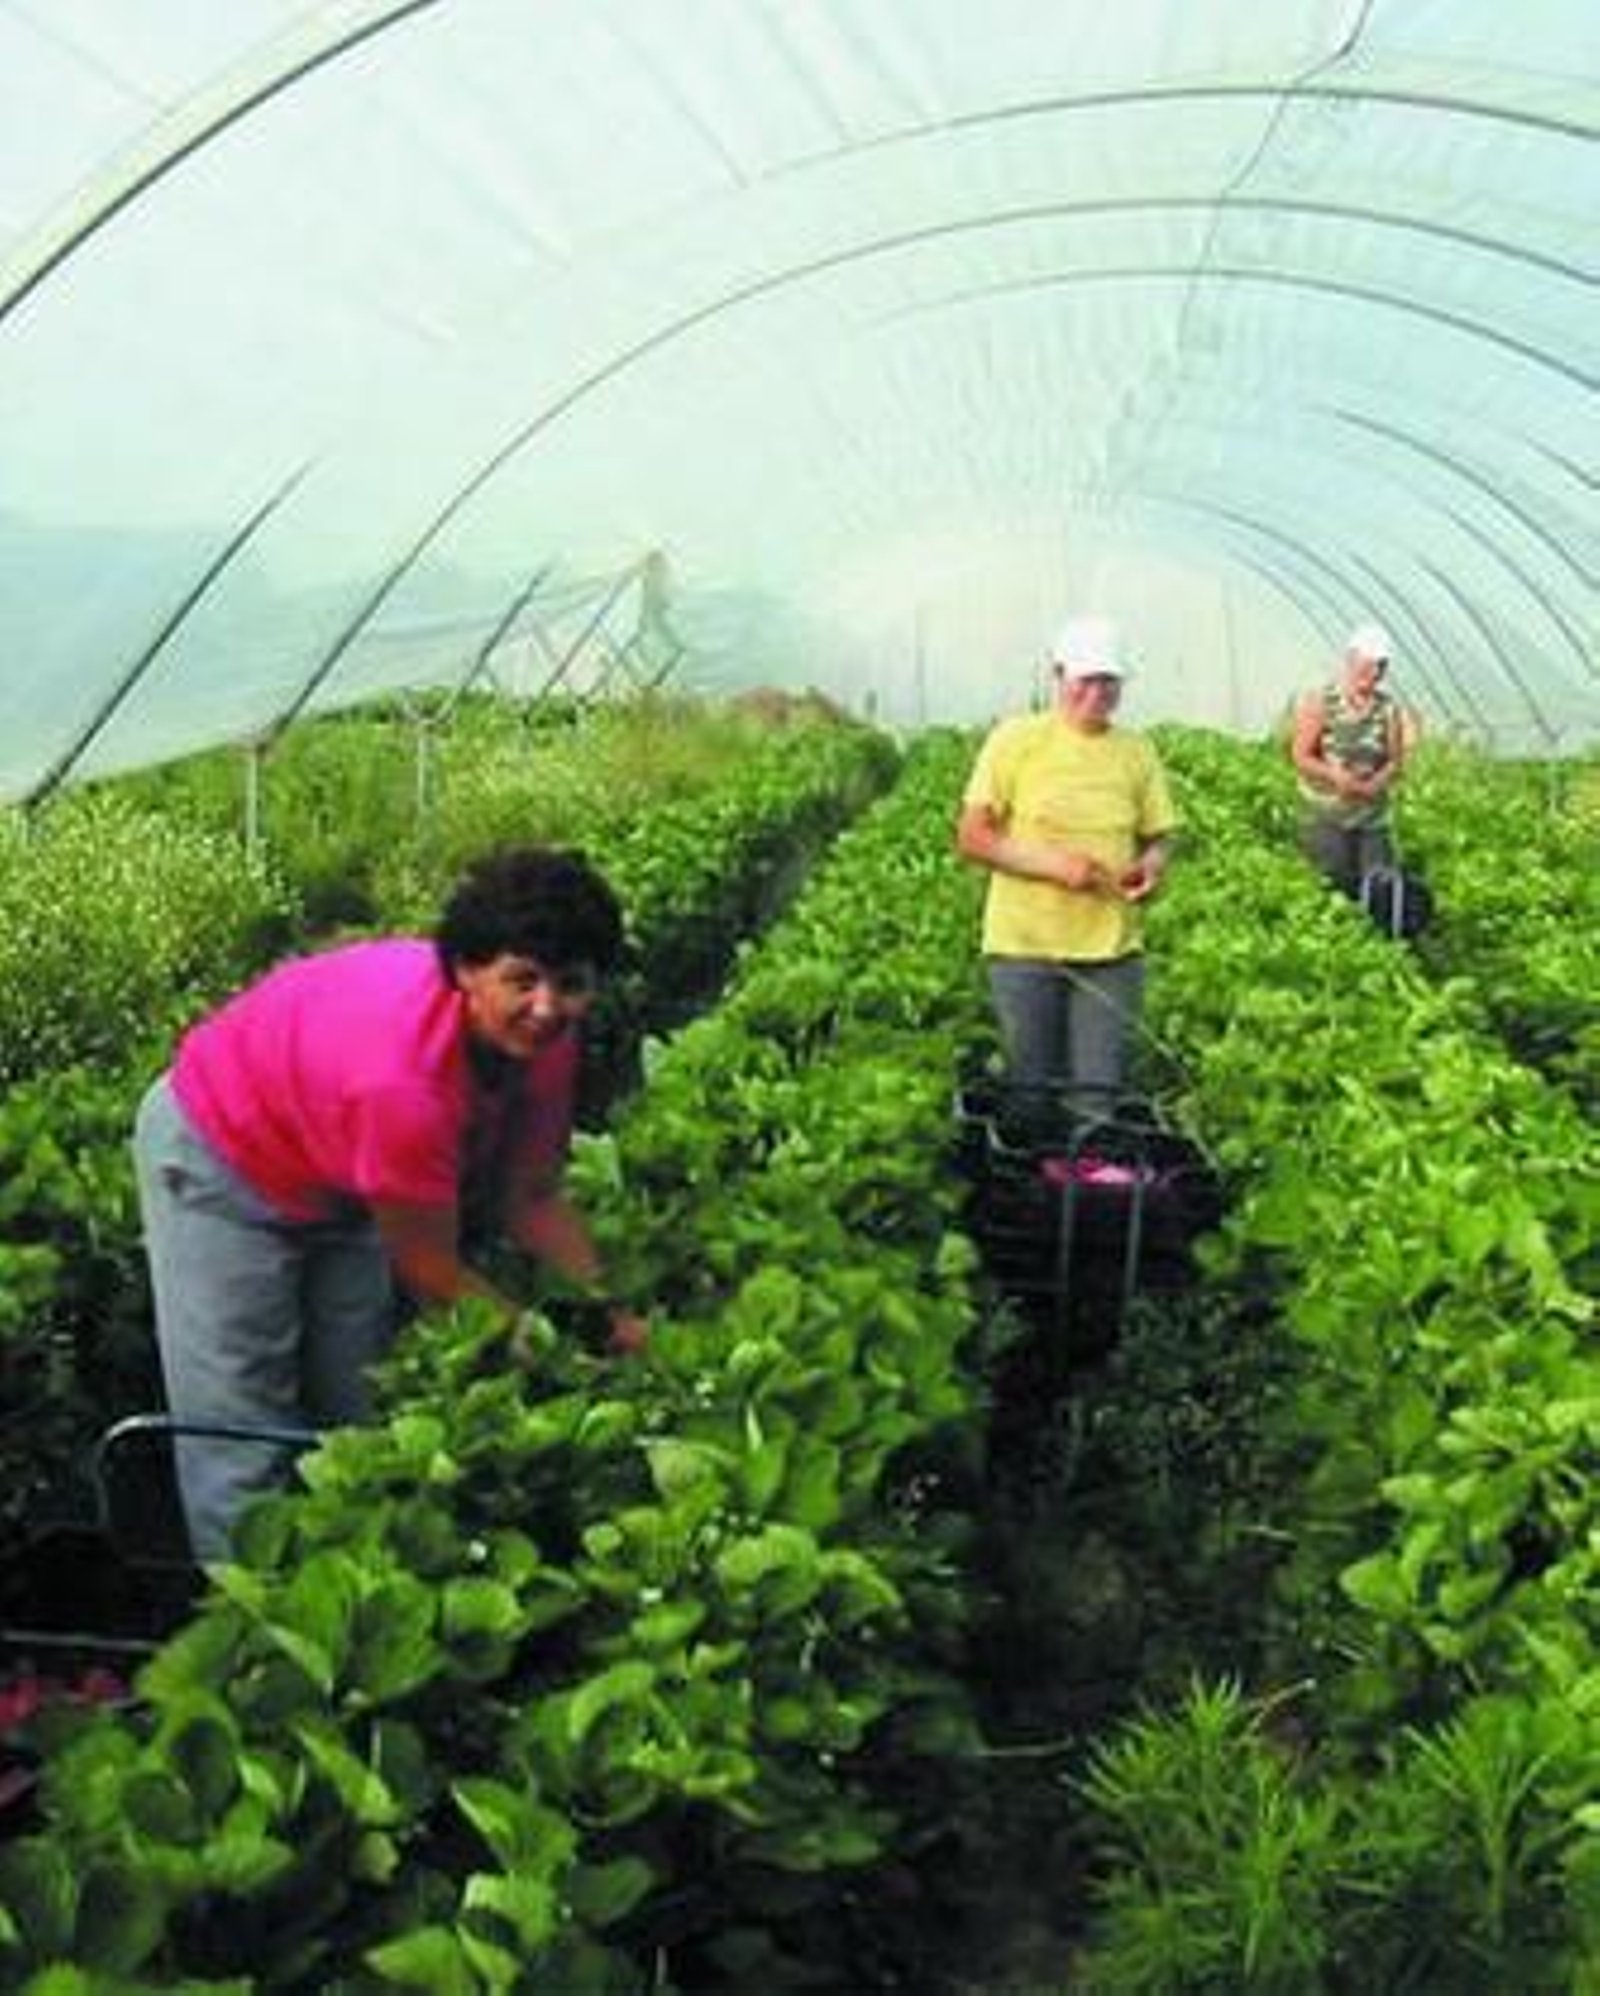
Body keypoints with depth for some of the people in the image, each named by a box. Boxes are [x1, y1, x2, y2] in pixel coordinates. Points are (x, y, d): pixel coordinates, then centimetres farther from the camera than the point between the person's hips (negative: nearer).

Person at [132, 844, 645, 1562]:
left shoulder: (544, 1035, -21)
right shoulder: (405, 1082, -43)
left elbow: (533, 1199, -8)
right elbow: (430, 1270, -29)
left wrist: (610, 1314, -18)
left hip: (340, 1175, 7)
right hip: (220, 1153, -7)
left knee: (360, 1408, 14)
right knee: (243, 1428, -5)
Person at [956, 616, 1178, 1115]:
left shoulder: (1137, 752, 7)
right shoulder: (1016, 739, -4)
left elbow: (1159, 835, 15)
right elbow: (971, 839, -6)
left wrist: (1152, 864, -11)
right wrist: (1053, 864, -19)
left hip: (1112, 948, 3)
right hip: (1026, 944, -2)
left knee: (1098, 1097, 2)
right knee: (1029, 1092, 7)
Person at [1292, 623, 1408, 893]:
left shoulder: (1389, 708, 1)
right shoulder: (1320, 702, -7)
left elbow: (1396, 761, 3)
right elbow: (1301, 756, -7)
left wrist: (1376, 783, -18)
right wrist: (1336, 775, -23)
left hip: (1372, 816, 3)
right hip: (1324, 816, -3)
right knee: (1339, 886, -7)